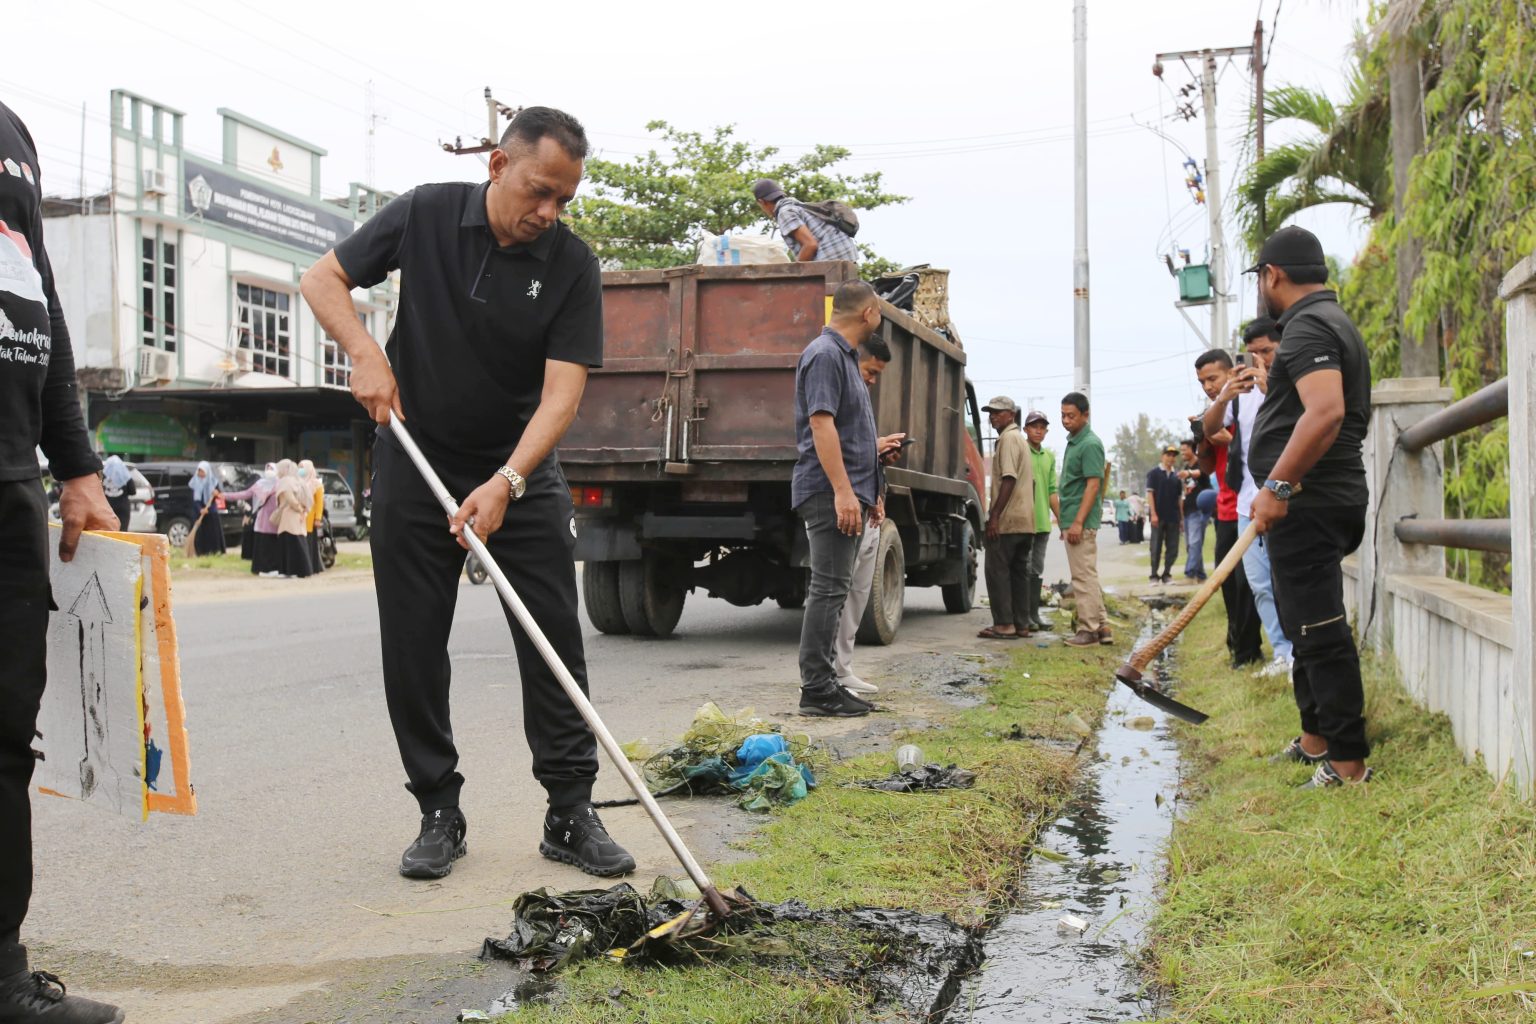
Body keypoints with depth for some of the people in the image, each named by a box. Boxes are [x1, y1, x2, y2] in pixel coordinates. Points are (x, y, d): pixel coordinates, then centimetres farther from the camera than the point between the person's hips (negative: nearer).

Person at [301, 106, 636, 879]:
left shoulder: (572, 266, -10)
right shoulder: (425, 215, -7)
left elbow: (562, 390, -18)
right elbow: (323, 279, 2)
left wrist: (505, 482, -31)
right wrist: (366, 353, -17)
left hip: (521, 475, 0)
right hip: (415, 465, 1)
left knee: (554, 642, -2)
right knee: (412, 650, 2)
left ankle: (571, 812, 8)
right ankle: (439, 814, 14)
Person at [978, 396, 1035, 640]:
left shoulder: (1008, 438, -10)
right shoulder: (1021, 439, 21)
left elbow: (1009, 480, -20)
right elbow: (1030, 481, 23)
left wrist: (994, 515, -21)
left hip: (1007, 520, -10)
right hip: (1025, 520, 10)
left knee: (997, 570, -6)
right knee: (1019, 572, 11)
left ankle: (1004, 624, -8)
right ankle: (1022, 624, 13)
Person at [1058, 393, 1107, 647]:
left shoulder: (1090, 444, -13)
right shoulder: (1073, 442, 16)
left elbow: (1093, 484, -19)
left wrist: (1078, 522, -23)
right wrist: (1064, 520, 21)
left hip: (1082, 521, -10)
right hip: (1072, 520, 10)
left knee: (1084, 576, -6)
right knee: (1086, 576, 13)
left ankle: (1089, 629, -2)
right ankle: (1101, 627, 18)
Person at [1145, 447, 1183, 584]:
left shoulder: (1176, 476, 12)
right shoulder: (1154, 473, 0)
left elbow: (1180, 498, 15)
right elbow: (1150, 493, -5)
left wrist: (1182, 518, 10)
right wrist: (1153, 514, -14)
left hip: (1173, 517, 4)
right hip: (1158, 517, -4)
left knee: (1173, 549, 3)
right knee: (1156, 547, 0)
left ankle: (1166, 574, 13)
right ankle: (1154, 575, 5)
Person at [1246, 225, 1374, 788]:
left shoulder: (1307, 327, -14)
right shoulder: (1333, 321, 20)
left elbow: (1326, 411, -29)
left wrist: (1277, 486, -27)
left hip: (1308, 502, -11)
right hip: (1325, 498, 11)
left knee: (1318, 628, -9)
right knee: (1306, 622, 19)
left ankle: (1348, 761, -6)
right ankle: (1316, 738, 30)